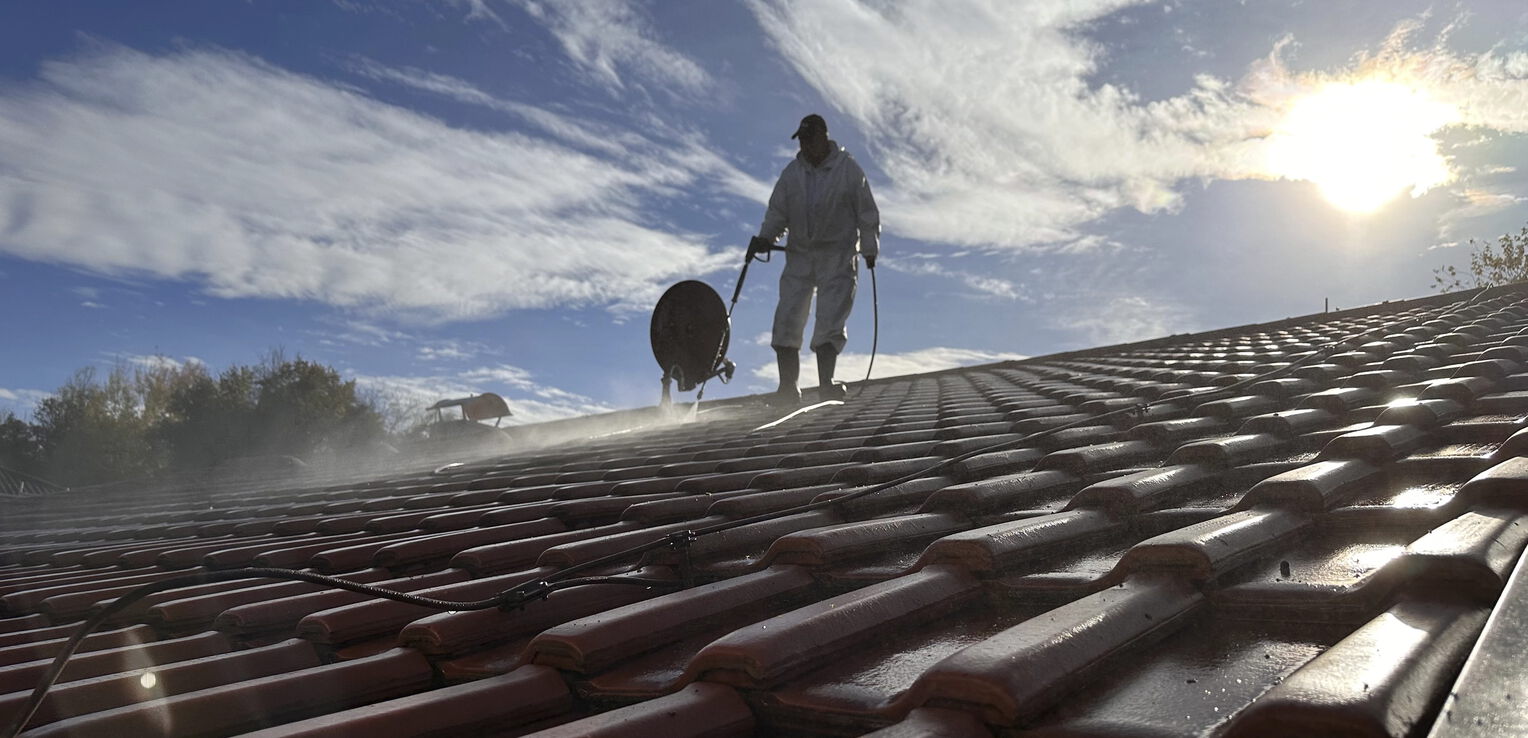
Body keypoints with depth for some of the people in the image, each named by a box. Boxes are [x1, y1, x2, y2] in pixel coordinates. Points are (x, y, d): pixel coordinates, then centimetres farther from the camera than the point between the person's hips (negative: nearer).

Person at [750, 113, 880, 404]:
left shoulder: (849, 170, -1)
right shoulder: (792, 172, 8)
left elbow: (867, 213, 4)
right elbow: (777, 211, 12)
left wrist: (869, 249, 1)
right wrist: (765, 237, -4)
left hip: (838, 259, -3)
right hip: (799, 256, 3)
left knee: (829, 320, -11)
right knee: (787, 318, -5)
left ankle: (825, 383, -8)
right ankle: (787, 386, -1)